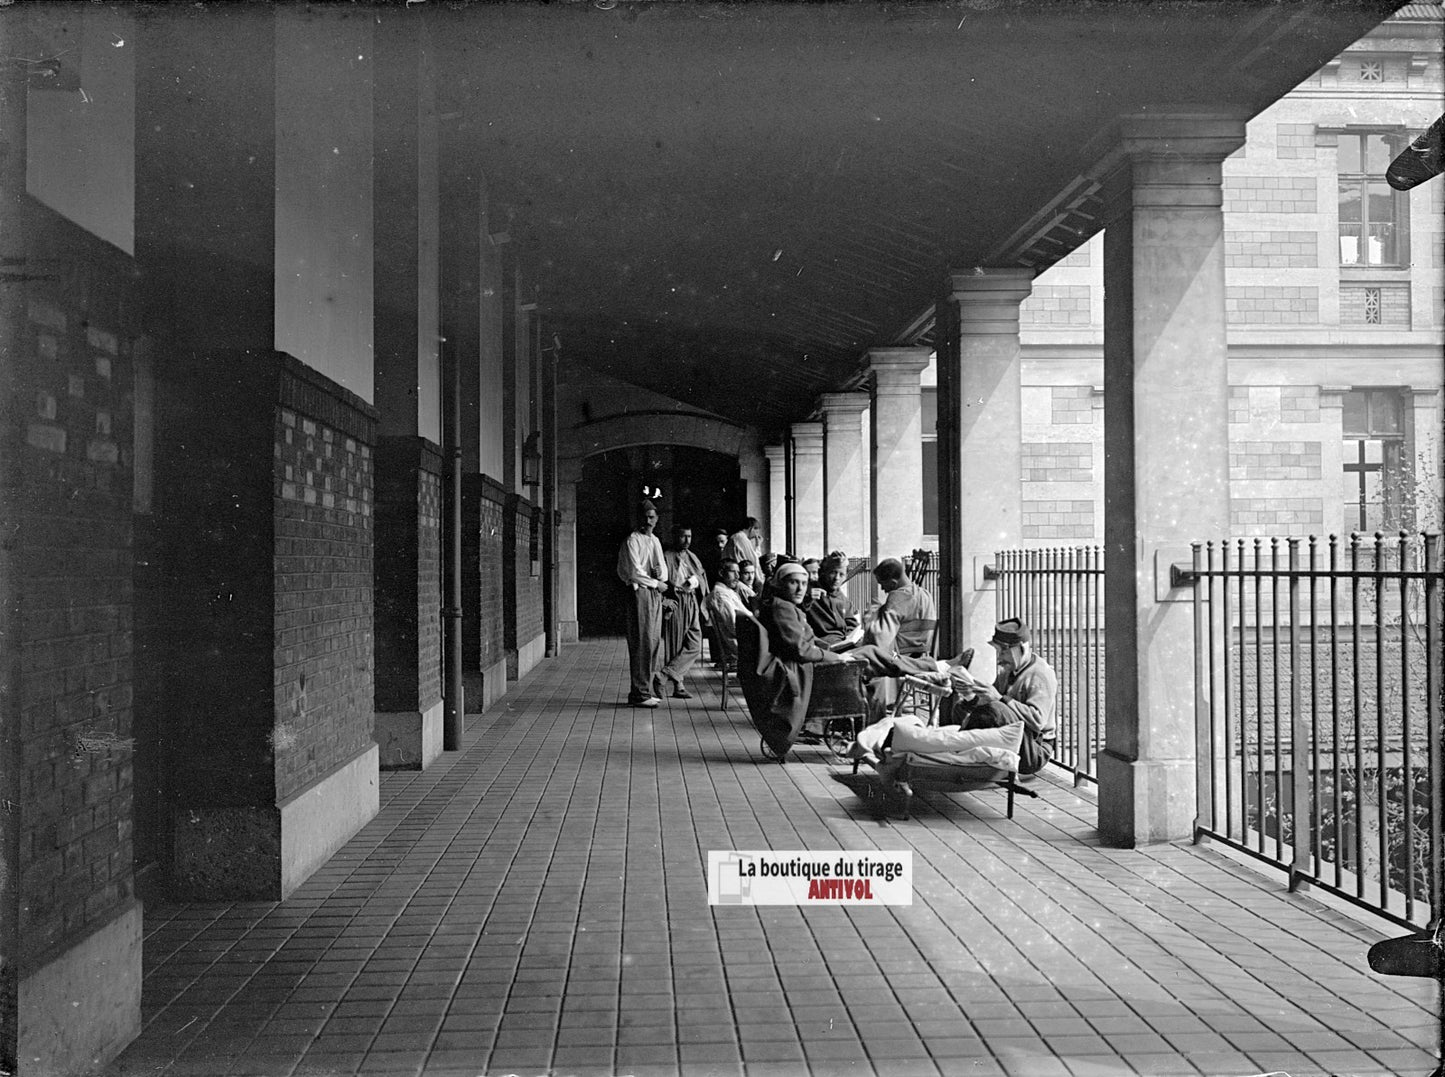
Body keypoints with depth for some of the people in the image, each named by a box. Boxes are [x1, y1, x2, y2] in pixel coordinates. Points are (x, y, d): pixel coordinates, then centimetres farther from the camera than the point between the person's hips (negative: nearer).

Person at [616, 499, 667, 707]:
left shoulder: (655, 541, 19)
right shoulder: (632, 541, -6)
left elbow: (663, 569, 13)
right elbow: (634, 572, -14)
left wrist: (661, 575, -9)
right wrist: (656, 583, -5)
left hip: (655, 594, 8)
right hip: (639, 593, -8)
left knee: (654, 643, 7)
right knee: (642, 643, -10)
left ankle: (646, 689, 13)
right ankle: (639, 694, -9)